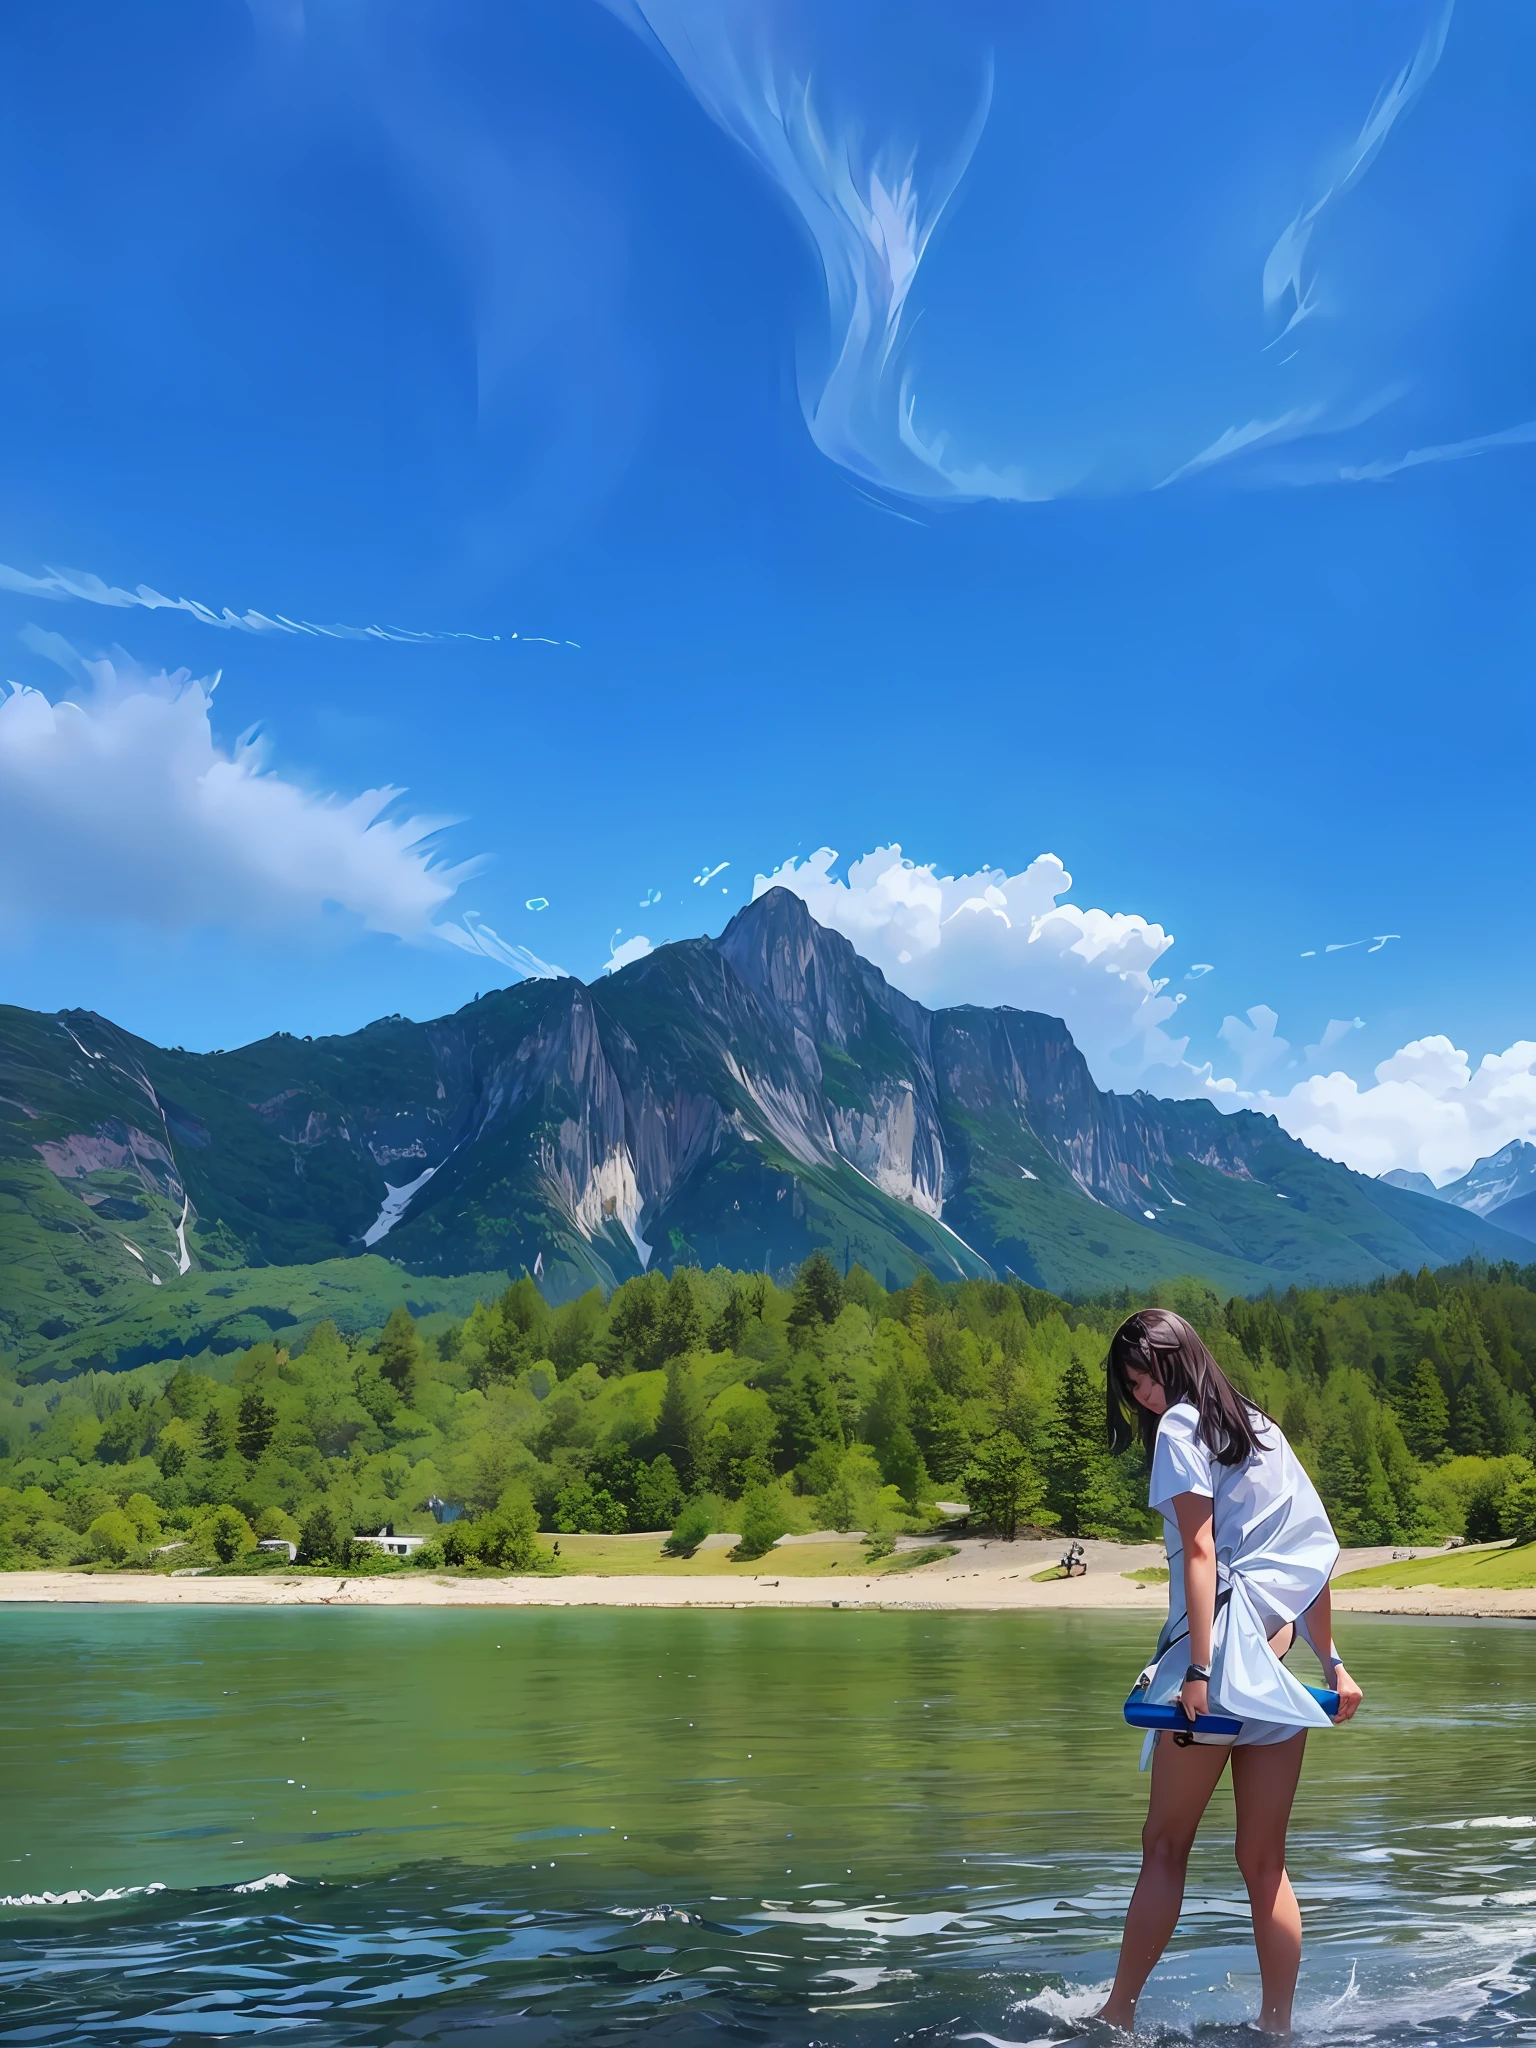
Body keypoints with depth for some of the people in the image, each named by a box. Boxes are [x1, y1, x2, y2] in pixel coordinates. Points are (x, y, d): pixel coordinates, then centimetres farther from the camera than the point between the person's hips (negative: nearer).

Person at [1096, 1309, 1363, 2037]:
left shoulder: (1180, 1428, -3)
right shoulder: (1262, 1426, 18)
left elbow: (1200, 1550, -13)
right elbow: (1313, 1552, 17)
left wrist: (1198, 1669, -17)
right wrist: (1331, 1661, 19)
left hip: (1220, 1651, -7)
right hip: (1278, 1666, 7)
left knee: (1166, 1845, 1)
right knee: (1264, 1860, 10)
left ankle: (1119, 2013, 5)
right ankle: (1278, 2024, 11)